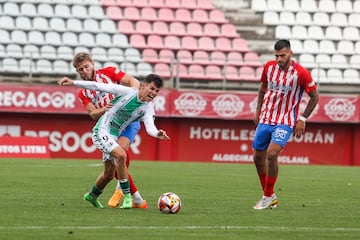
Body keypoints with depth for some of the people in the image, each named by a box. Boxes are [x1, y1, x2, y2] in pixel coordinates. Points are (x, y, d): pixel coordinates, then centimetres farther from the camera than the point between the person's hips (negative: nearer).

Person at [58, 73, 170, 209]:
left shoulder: (148, 109, -4)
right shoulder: (126, 92, -15)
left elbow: (149, 127, -19)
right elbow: (99, 87, -12)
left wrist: (157, 134, -43)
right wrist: (73, 83, -14)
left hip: (113, 137, 6)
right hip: (102, 130, -6)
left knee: (109, 174, 13)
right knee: (121, 155, -28)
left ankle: (93, 196, 41)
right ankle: (127, 195, -19)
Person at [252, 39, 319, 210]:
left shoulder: (301, 73, -12)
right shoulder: (269, 67, 1)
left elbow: (314, 97, -2)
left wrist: (302, 119, -6)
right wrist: (258, 111, 17)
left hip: (285, 122, -5)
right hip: (265, 119, 5)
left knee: (272, 154, -23)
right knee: (258, 158, 7)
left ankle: (268, 196, -8)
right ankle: (269, 196, 24)